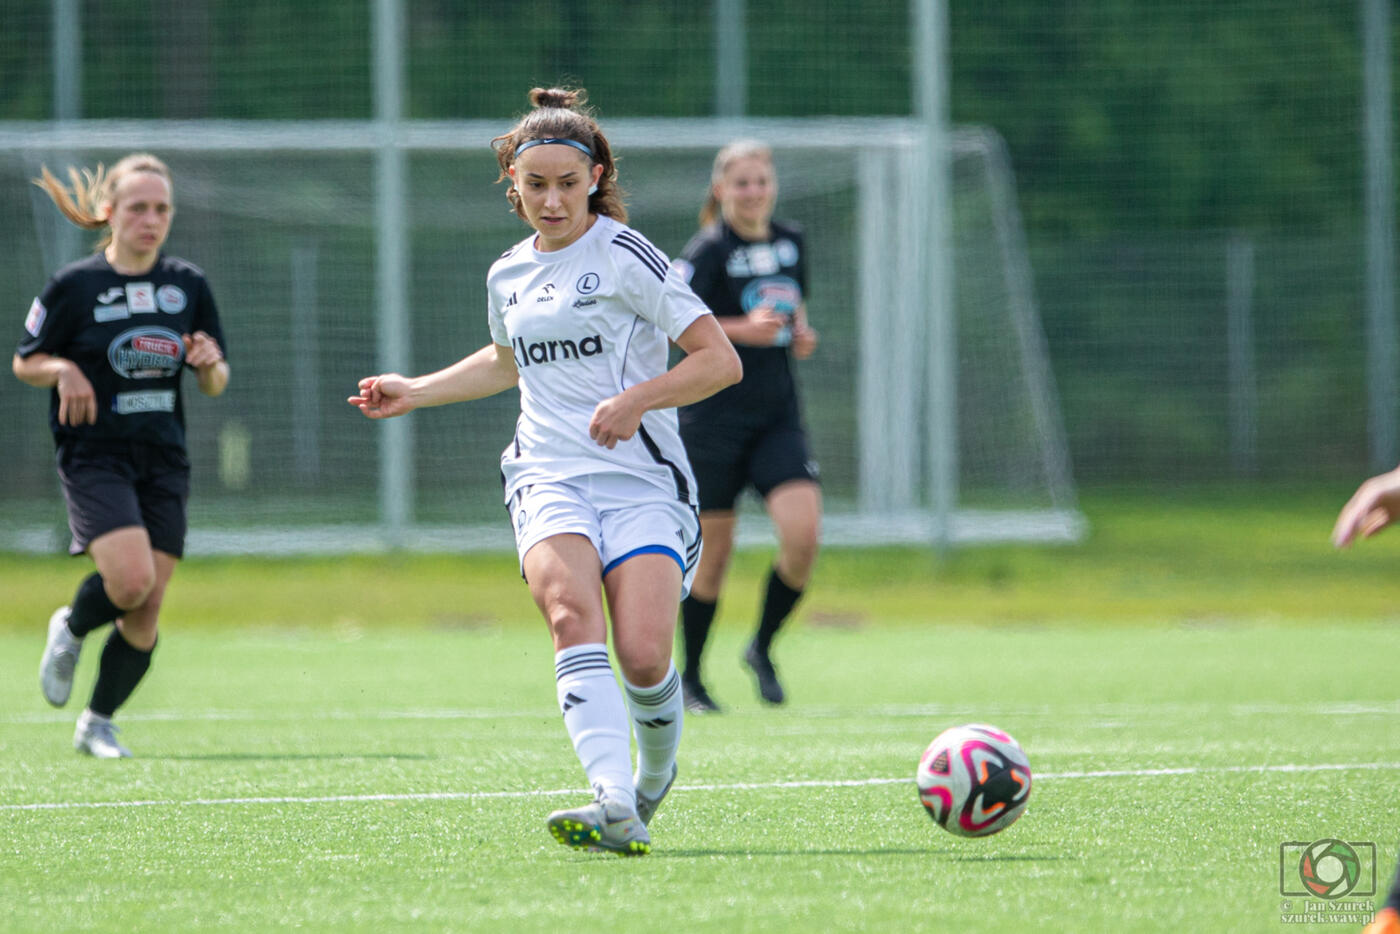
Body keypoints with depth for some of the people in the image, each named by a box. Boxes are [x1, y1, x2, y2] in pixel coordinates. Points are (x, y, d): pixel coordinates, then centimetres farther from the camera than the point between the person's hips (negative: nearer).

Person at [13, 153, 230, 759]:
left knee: (146, 609, -1)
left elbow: (214, 385, 13)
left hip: (163, 461, 4)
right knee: (131, 579, -23)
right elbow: (25, 362, 4)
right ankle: (71, 629, 11)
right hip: (95, 455, -4)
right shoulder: (74, 285, -4)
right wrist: (63, 370, -17)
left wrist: (210, 363, -11)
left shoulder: (188, 286, 7)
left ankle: (98, 723, 19)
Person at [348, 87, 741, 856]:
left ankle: (654, 778, 17)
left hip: (642, 481, -4)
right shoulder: (509, 275, 16)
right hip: (548, 480, 4)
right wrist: (414, 391, 36)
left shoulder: (624, 256, -2)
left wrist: (637, 398, -17)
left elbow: (720, 361, -5)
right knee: (572, 613, -27)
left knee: (643, 657, -19)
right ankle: (615, 806, -45)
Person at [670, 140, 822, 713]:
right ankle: (689, 678, 17)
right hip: (714, 415, -5)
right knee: (714, 548, 0)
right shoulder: (710, 251, -9)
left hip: (777, 413, 5)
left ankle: (763, 647, 10)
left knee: (803, 533, -13)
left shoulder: (790, 244, 10)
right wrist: (743, 330, -23)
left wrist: (802, 333, 5)